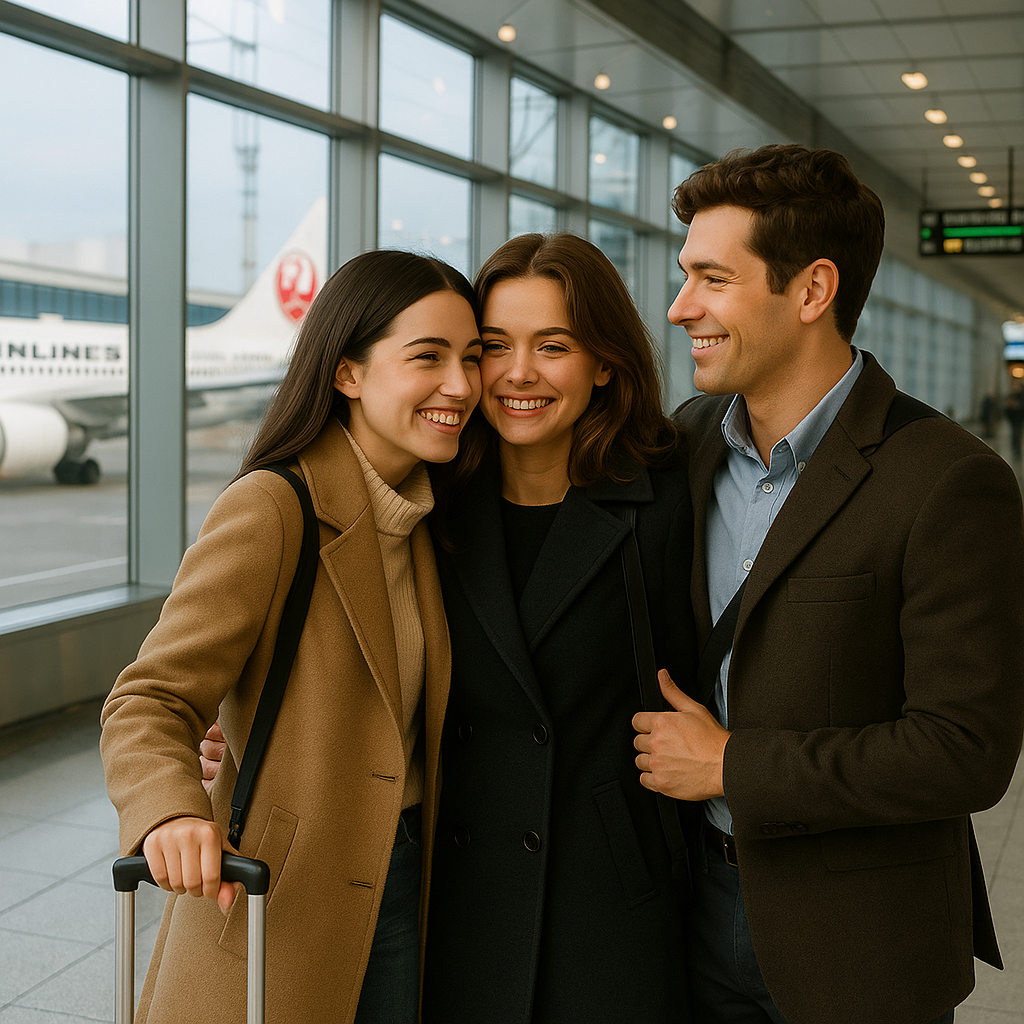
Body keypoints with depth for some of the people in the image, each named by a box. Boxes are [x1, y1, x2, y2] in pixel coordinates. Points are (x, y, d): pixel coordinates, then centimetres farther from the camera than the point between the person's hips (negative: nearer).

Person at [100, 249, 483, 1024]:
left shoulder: (417, 513, 6)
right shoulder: (270, 510, -18)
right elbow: (151, 702, -20)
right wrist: (174, 813, -39)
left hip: (401, 879, 7)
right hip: (278, 899, -6)